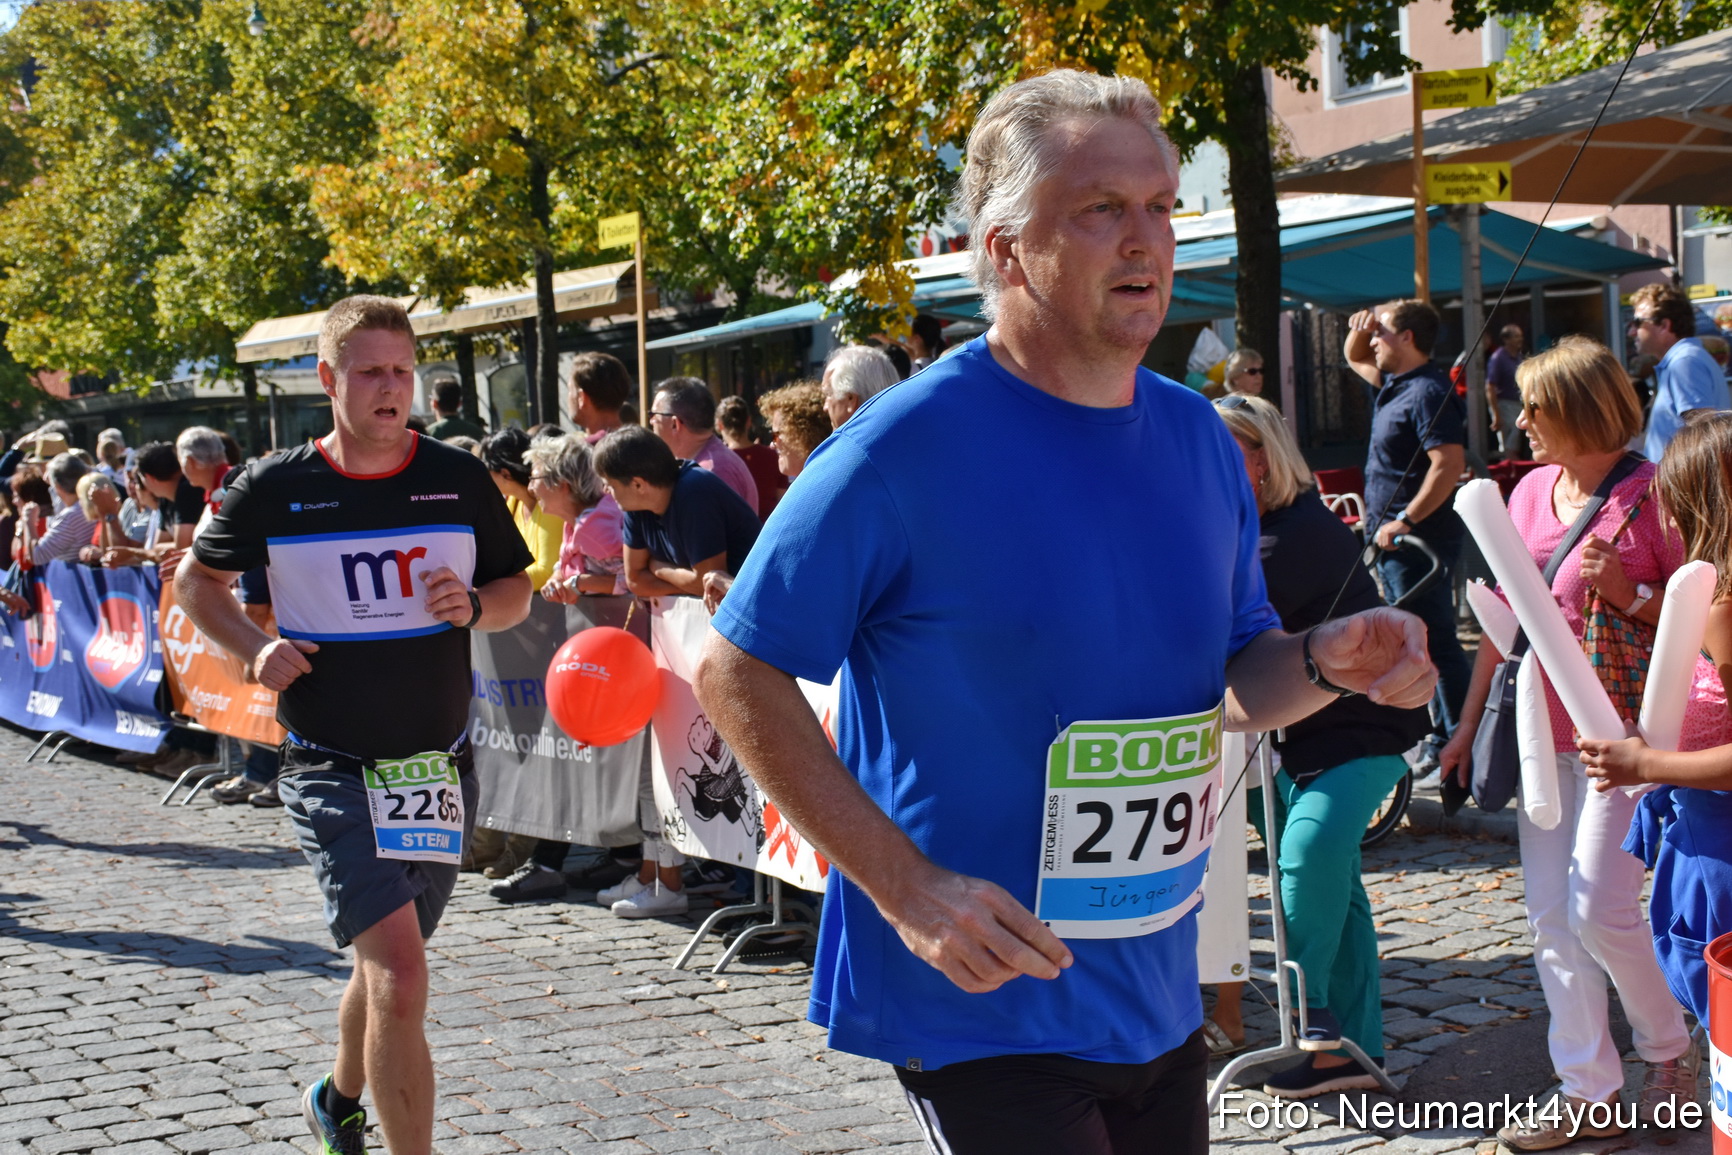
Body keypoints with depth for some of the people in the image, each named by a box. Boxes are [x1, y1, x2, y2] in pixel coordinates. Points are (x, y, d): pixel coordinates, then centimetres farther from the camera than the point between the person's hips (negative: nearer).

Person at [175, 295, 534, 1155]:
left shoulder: (460, 481, -1)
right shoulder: (273, 489, -5)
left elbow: (516, 591, 11)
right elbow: (196, 580, 11)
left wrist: (473, 606, -12)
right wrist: (253, 651, -6)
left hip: (438, 763, 4)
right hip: (331, 767, -3)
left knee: (387, 964, 20)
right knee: (398, 973, -19)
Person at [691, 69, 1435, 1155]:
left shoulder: (1198, 438, 3)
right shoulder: (908, 444, -17)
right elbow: (737, 672, -15)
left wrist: (1326, 662, -9)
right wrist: (906, 887, -21)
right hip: (980, 998, -6)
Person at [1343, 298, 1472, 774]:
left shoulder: (1428, 391, -16)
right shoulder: (1394, 383, 14)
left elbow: (1449, 463, -26)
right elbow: (1355, 359, 34)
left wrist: (1405, 521, -27)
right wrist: (1360, 329, 12)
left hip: (1419, 540, -10)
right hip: (1395, 541, 10)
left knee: (1435, 643, -7)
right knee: (1421, 644, 14)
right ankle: (1443, 736, 21)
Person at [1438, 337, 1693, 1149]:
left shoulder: (1651, 495, -10)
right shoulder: (1530, 492, 10)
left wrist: (1627, 593, -25)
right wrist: (1469, 722, 16)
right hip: (1541, 731, 7)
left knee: (1599, 909, -10)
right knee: (1552, 919, 6)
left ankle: (1671, 1052, 16)